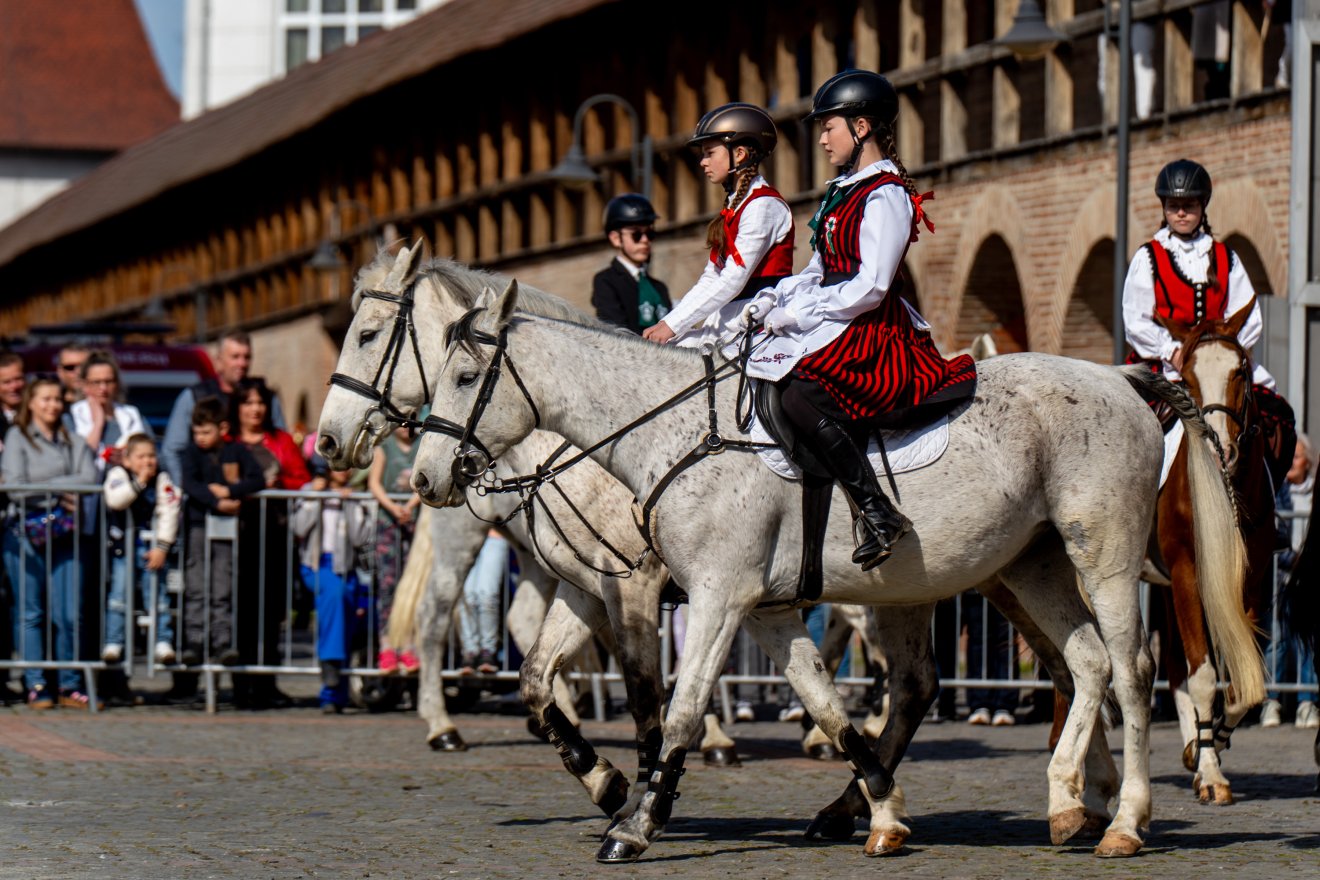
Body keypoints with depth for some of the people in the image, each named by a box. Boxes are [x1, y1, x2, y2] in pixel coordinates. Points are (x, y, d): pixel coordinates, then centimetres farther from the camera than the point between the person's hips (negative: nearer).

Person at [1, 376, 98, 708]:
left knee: (70, 613, -2)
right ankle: (35, 686, 1)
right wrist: (60, 493, -6)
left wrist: (49, 485, -7)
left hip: (65, 532, 3)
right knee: (30, 612, -3)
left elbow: (90, 478, 2)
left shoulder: (73, 442, 16)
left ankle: (70, 686, 4)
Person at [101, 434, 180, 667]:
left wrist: (162, 547, -13)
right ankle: (113, 643, 0)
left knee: (157, 593, -3)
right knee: (120, 593, -3)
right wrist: (139, 482, -22)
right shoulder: (118, 474, -3)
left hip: (153, 546, 0)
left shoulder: (162, 479, -4)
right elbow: (115, 500, -21)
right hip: (124, 544, 0)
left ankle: (163, 643, -1)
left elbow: (168, 513, -7)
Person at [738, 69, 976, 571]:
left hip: (873, 331, -11)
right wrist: (767, 304, 5)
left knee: (799, 394, -31)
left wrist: (796, 314, -16)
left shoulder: (886, 195, -11)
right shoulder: (846, 191, 19)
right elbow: (818, 273, 21)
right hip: (838, 325, 11)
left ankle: (877, 513, -30)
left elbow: (870, 287, -19)